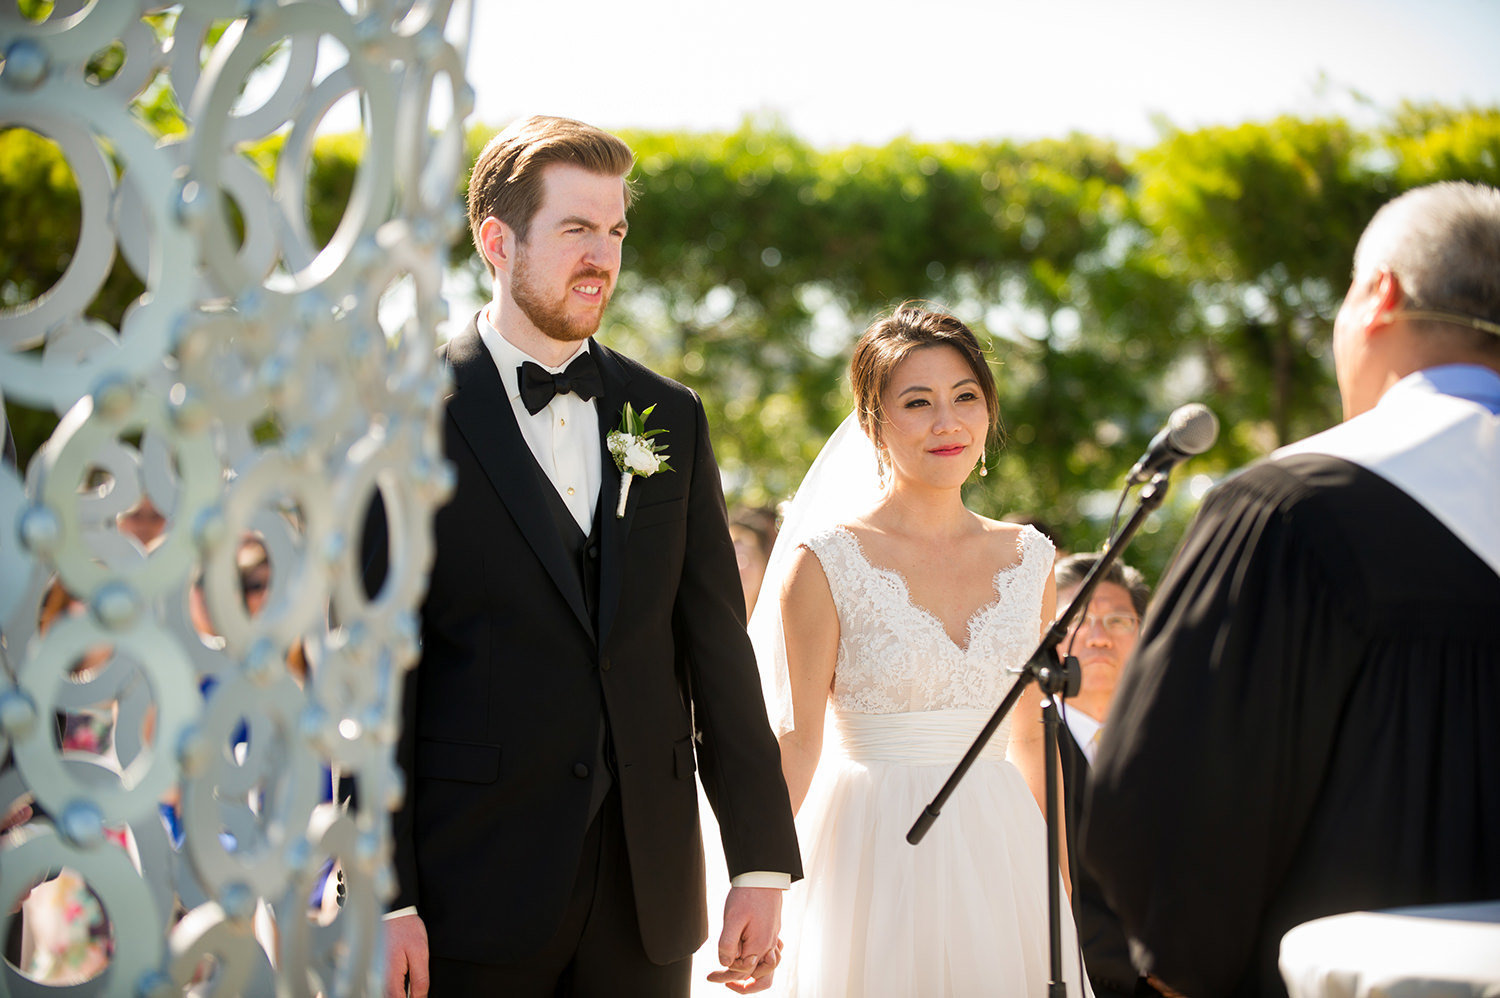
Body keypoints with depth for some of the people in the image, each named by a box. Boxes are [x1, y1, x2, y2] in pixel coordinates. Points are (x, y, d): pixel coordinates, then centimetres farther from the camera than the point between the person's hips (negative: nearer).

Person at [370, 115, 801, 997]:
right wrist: (383, 897, -12)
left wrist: (763, 864, 4)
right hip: (473, 889, -4)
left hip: (648, 893, 4)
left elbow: (718, 646, 8)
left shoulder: (671, 418, 10)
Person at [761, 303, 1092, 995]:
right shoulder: (824, 562, -7)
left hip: (1002, 854, 4)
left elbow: (1033, 740, 12)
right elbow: (797, 737, -9)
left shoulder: (1027, 559, 6)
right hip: (876, 858, -4)